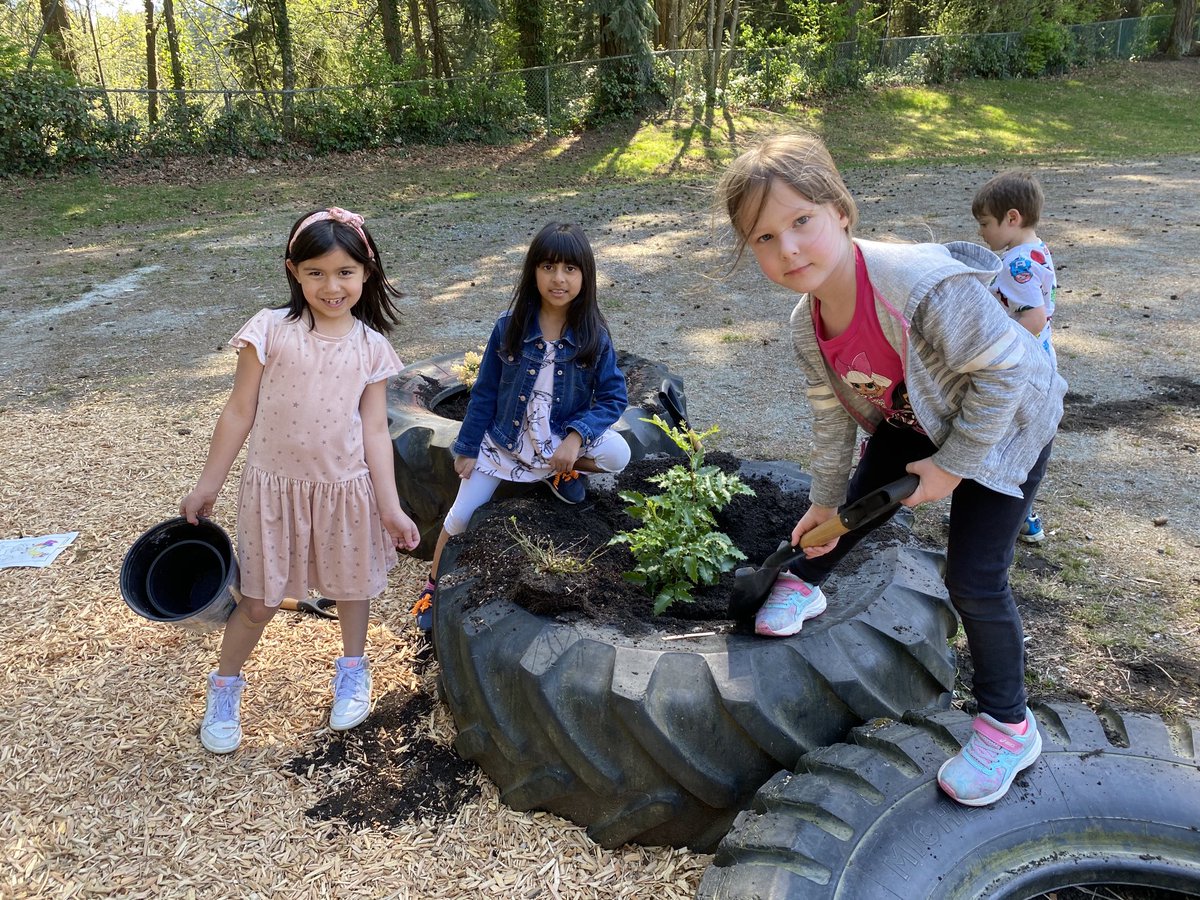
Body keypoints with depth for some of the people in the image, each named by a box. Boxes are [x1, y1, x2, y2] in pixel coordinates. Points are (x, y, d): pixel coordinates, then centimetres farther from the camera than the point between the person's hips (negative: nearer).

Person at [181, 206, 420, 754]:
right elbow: (239, 411, -5)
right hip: (275, 487, -1)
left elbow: (375, 430, -4)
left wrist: (390, 506, -8)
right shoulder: (271, 331, -10)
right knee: (259, 600, 9)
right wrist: (209, 483, 0)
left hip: (346, 488, 2)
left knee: (352, 585, 19)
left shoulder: (371, 347, -5)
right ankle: (224, 688, 35)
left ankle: (353, 669, 45)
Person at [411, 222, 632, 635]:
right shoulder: (510, 327, -11)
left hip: (564, 439, 0)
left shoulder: (593, 335, -12)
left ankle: (562, 472, 4)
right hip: (504, 441, 0)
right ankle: (433, 584, 27)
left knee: (618, 454, -27)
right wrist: (467, 447, 0)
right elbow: (485, 392, -3)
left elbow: (613, 396, -9)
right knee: (460, 518, 0)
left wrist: (576, 437, -24)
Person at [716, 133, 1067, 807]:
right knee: (858, 505, 17)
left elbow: (1002, 370, -30)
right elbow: (834, 415, -1)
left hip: (1007, 422, -6)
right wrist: (824, 500, 7)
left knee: (974, 579, -5)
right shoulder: (808, 326, -16)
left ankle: (1009, 726, 16)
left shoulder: (926, 285, -41)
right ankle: (804, 584, 47)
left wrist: (954, 463, -23)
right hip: (913, 418, 6)